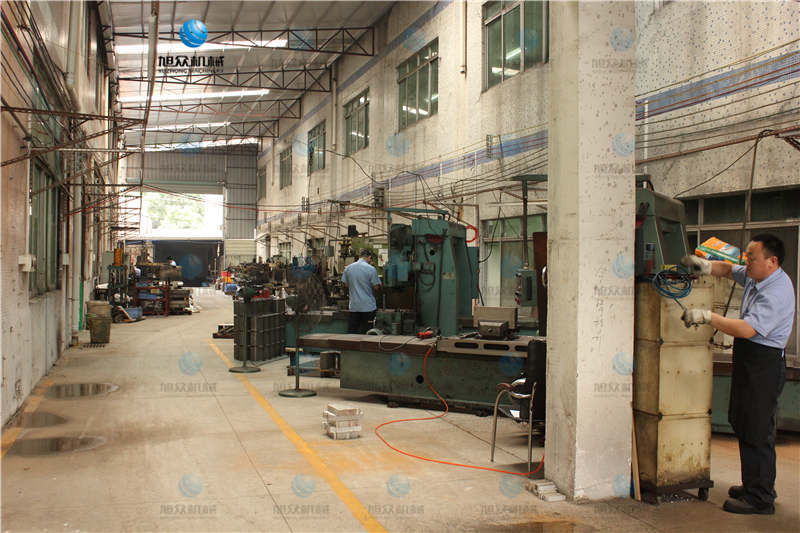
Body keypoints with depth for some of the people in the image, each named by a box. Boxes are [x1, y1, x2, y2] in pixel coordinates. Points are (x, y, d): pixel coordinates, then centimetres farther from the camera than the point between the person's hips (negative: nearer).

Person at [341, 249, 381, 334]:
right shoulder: (371, 269, -11)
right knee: (366, 333, 5)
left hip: (354, 306, 4)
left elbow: (346, 284, 9)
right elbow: (376, 287, -9)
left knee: (351, 331, 8)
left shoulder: (348, 268, 3)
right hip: (368, 306, -3)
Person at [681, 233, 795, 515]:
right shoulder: (755, 276, 8)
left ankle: (760, 499, 4)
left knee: (756, 431, -5)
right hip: (749, 360, 10)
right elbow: (729, 270, 25)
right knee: (743, 425, 18)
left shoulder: (777, 292, -21)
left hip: (764, 363, -10)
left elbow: (747, 329, -30)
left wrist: (708, 317, -28)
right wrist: (706, 266, 4)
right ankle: (757, 485, 31)